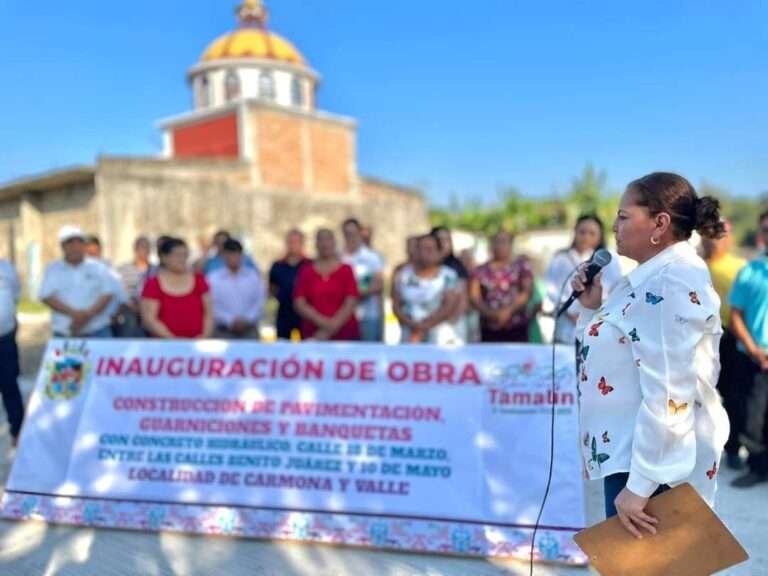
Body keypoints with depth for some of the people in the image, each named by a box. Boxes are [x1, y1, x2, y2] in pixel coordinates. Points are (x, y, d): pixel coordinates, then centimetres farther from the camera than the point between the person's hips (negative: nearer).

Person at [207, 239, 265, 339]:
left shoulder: (254, 276, 6)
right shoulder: (213, 278, 1)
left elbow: (260, 302, 1)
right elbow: (212, 306, -5)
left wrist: (247, 319, -12)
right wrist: (230, 320, -15)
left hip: (249, 332, 1)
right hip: (223, 332, -1)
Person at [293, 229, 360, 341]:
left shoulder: (346, 270, 4)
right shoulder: (305, 271, 7)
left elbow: (351, 304, -4)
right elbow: (299, 304, 0)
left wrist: (331, 328, -12)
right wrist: (322, 321, -14)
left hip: (345, 334, 0)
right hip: (313, 335, 1)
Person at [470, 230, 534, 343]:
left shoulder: (521, 265, 9)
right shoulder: (481, 270, 11)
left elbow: (527, 292, -2)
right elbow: (474, 296, 2)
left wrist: (509, 310, -14)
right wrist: (490, 313, -14)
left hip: (517, 329, -1)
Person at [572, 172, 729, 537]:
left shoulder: (673, 283, -21)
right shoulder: (651, 279, 9)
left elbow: (668, 395, -27)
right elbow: (617, 355, 17)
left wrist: (640, 484, -25)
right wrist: (592, 307, 2)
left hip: (654, 461, -9)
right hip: (630, 451, 10)